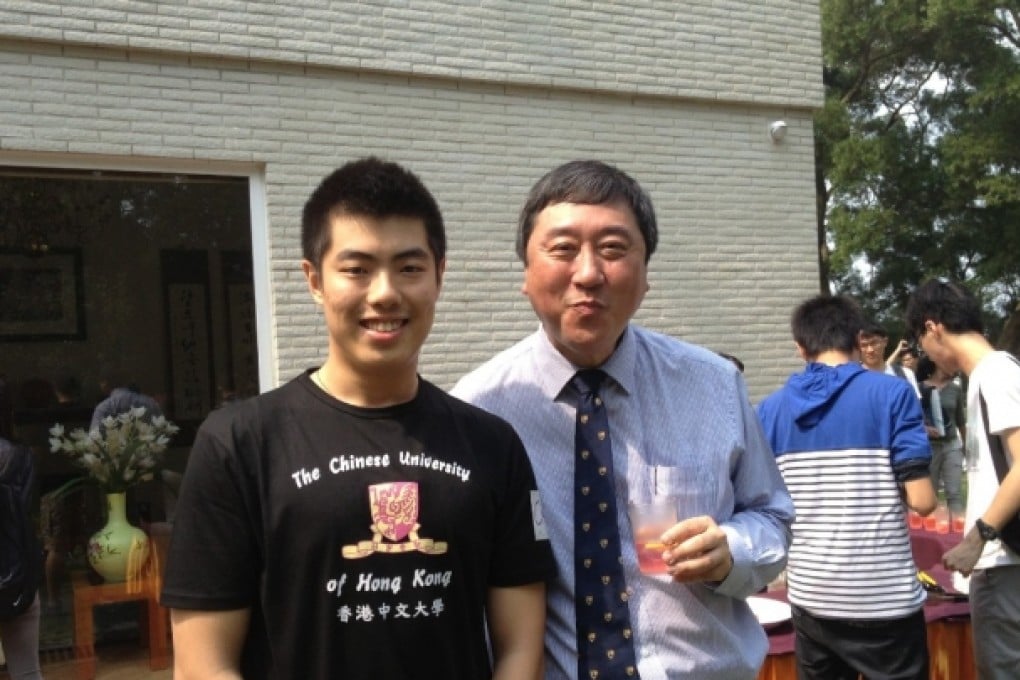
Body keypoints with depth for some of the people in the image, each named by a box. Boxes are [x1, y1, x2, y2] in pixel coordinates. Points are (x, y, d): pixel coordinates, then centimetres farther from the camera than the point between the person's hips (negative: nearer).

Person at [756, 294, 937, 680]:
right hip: (884, 600, -3)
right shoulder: (891, 393, -8)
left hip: (810, 598, 3)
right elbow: (922, 501, -12)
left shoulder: (770, 409, 1)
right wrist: (887, 488, 9)